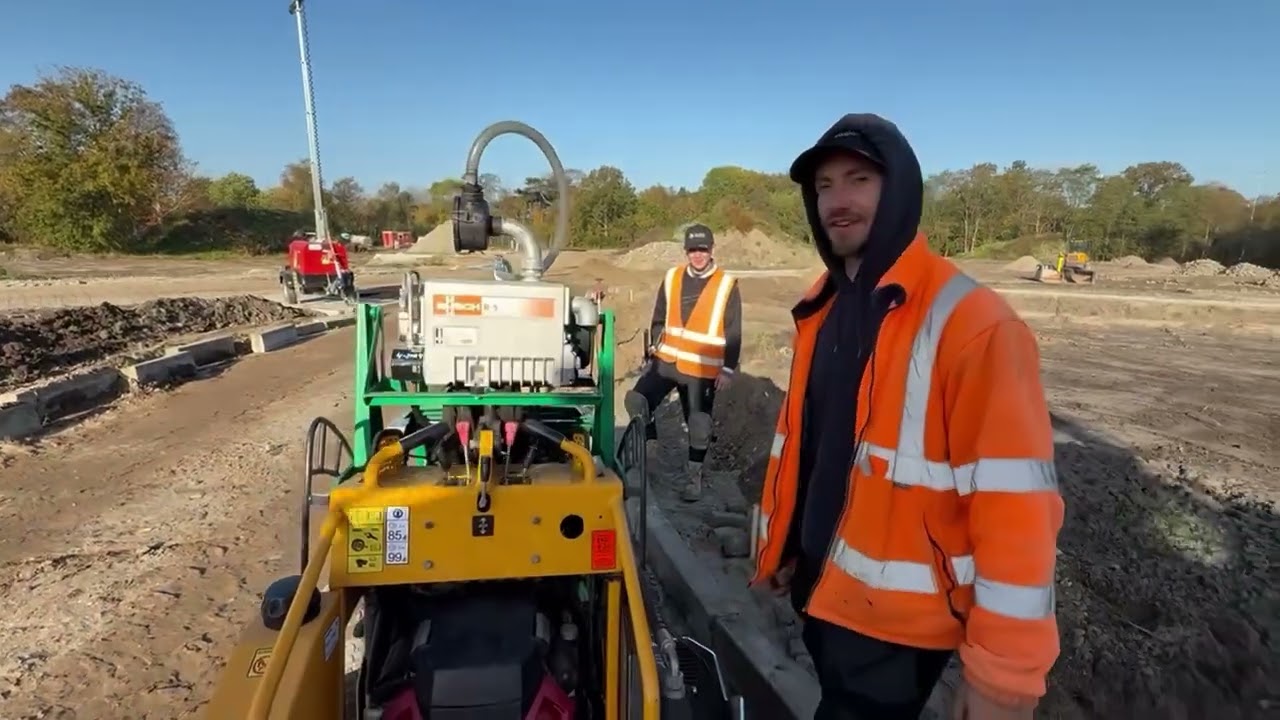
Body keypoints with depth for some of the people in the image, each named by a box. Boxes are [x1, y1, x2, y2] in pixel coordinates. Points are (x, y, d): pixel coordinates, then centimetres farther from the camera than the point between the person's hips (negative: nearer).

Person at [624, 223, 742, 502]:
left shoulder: (727, 285, -5)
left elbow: (733, 334, -3)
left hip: (702, 370, -3)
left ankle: (695, 477, 25)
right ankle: (648, 438, 13)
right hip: (666, 360, 3)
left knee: (698, 425, 6)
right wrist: (655, 346, 3)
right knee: (636, 400, -14)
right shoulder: (671, 278, 4)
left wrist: (728, 369, -7)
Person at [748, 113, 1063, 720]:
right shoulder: (820, 308, 4)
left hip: (899, 618, -7)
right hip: (824, 591, 7)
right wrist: (778, 543, 14)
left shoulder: (969, 323, -21)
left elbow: (1016, 507, -23)